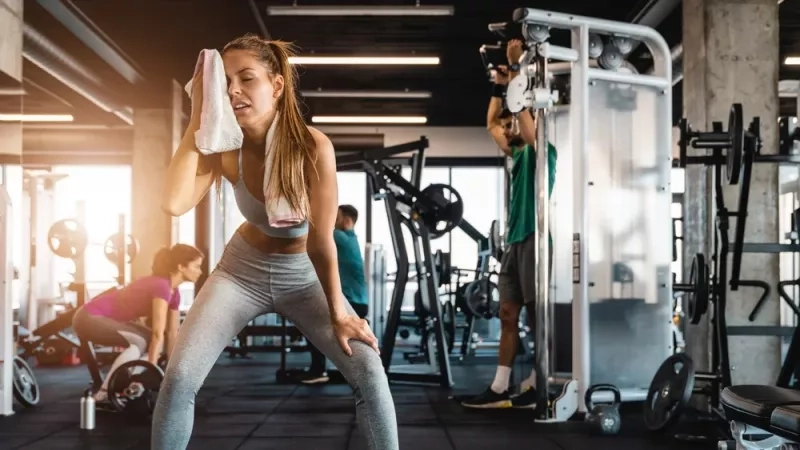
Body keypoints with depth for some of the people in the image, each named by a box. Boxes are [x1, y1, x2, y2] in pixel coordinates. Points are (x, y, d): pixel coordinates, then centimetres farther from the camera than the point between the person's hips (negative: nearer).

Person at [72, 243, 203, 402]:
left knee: (153, 342, 7)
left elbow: (172, 333, 10)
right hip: (89, 318, -10)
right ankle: (103, 394, -19)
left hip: (104, 318, 10)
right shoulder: (161, 287, -22)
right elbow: (158, 333, -24)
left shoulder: (173, 292, 6)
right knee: (140, 342, -22)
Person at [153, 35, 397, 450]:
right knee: (179, 377, -12)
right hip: (243, 269, 2)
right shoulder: (224, 147, -20)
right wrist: (197, 122, -35)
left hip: (303, 275, -1)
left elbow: (321, 240, -22)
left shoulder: (313, 147, -28)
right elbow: (174, 203, -37)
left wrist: (338, 313, -15)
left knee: (369, 372, -16)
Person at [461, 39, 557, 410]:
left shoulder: (541, 151, -4)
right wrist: (500, 83, 25)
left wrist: (517, 68, -11)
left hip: (533, 239, -9)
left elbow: (523, 111, -15)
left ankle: (536, 389, 1)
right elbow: (491, 123, 28)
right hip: (515, 240, 9)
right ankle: (500, 388, 7)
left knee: (537, 316, -4)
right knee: (508, 315, 6)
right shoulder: (517, 154, 19)